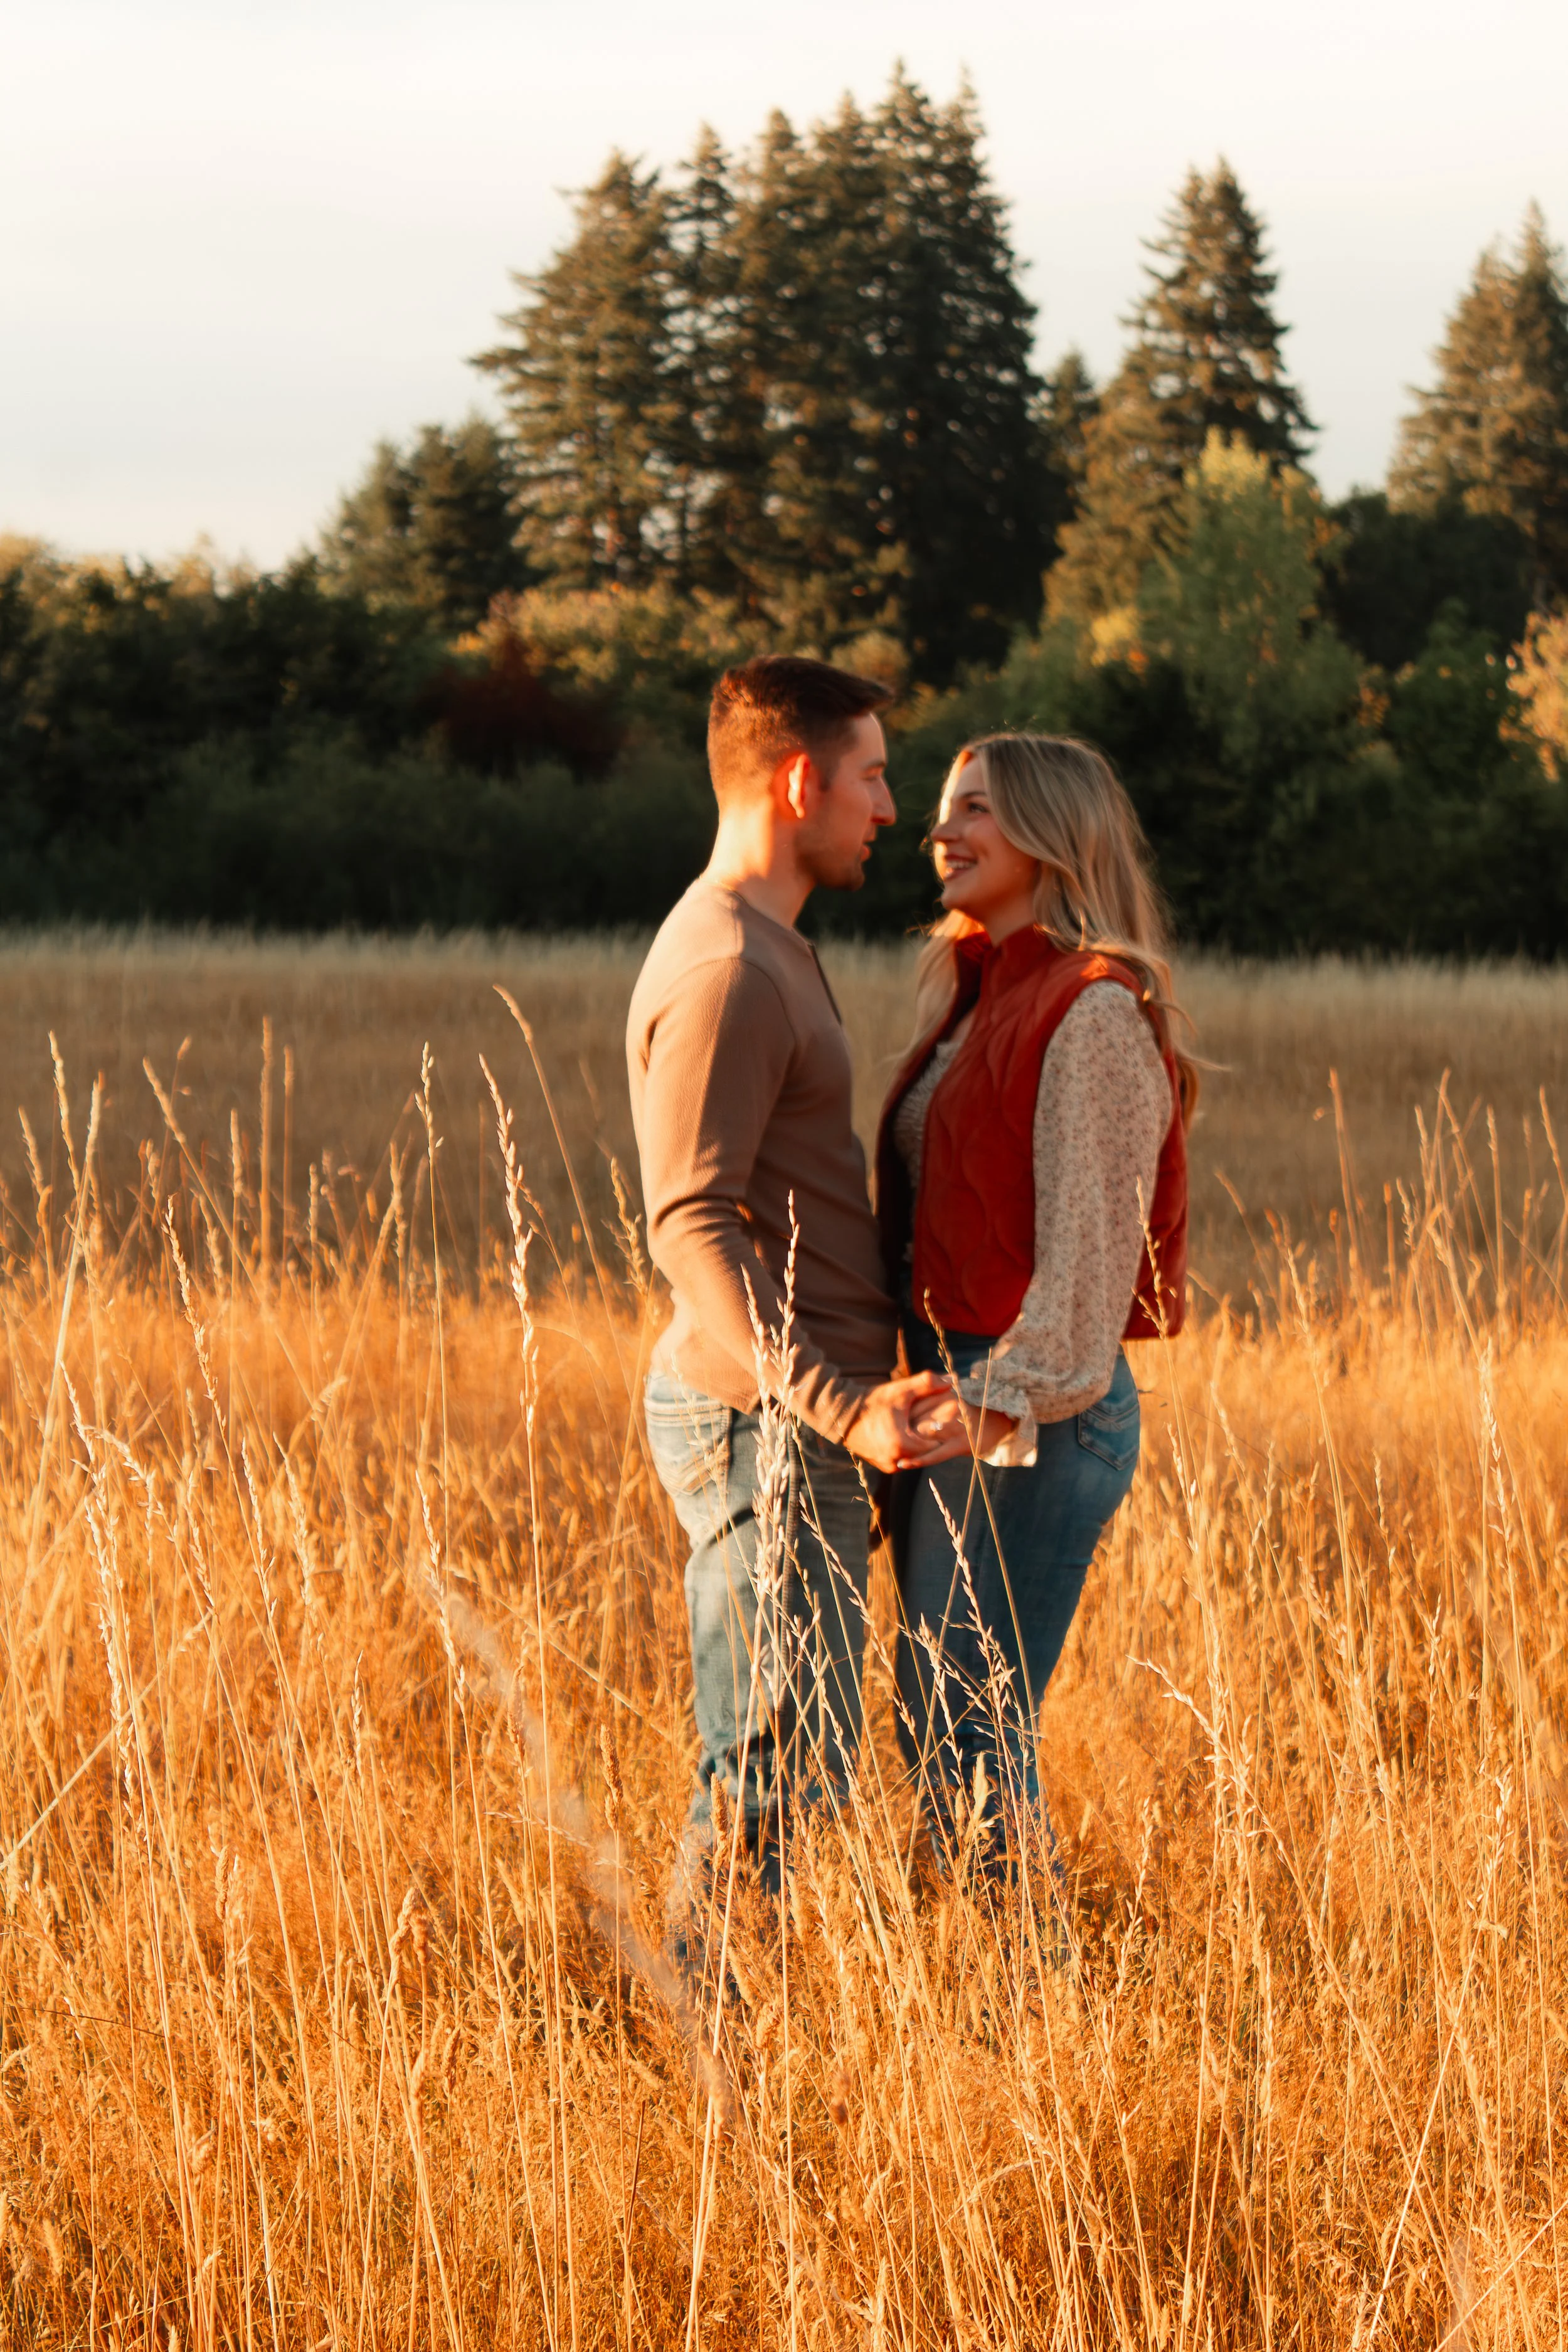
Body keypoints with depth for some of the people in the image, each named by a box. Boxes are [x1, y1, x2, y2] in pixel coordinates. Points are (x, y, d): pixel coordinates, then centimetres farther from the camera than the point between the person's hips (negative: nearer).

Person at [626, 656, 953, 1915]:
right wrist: (837, 1407, -31)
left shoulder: (765, 955, 18)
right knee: (783, 1775, -8)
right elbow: (692, 1226, -23)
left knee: (761, 1770, 12)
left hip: (788, 1414, 11)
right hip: (768, 1426, -11)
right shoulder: (724, 971, -16)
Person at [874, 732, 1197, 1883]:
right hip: (953, 1395, 9)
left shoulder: (1096, 1013, -12)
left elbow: (1091, 1247, -18)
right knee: (934, 1725, 11)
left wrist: (1006, 1408, -24)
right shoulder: (977, 998, 16)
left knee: (973, 1737, -10)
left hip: (1032, 1412, -9)